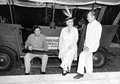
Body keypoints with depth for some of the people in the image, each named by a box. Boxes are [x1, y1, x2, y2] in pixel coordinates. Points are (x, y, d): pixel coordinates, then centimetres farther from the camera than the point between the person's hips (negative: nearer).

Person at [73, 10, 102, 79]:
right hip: (87, 46, 8)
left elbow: (97, 38, -19)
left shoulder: (98, 25, -14)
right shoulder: (89, 25, 13)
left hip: (93, 46, -8)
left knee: (82, 55, -22)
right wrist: (85, 45, 11)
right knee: (88, 60, 11)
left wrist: (89, 47, -22)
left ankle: (80, 73, -15)